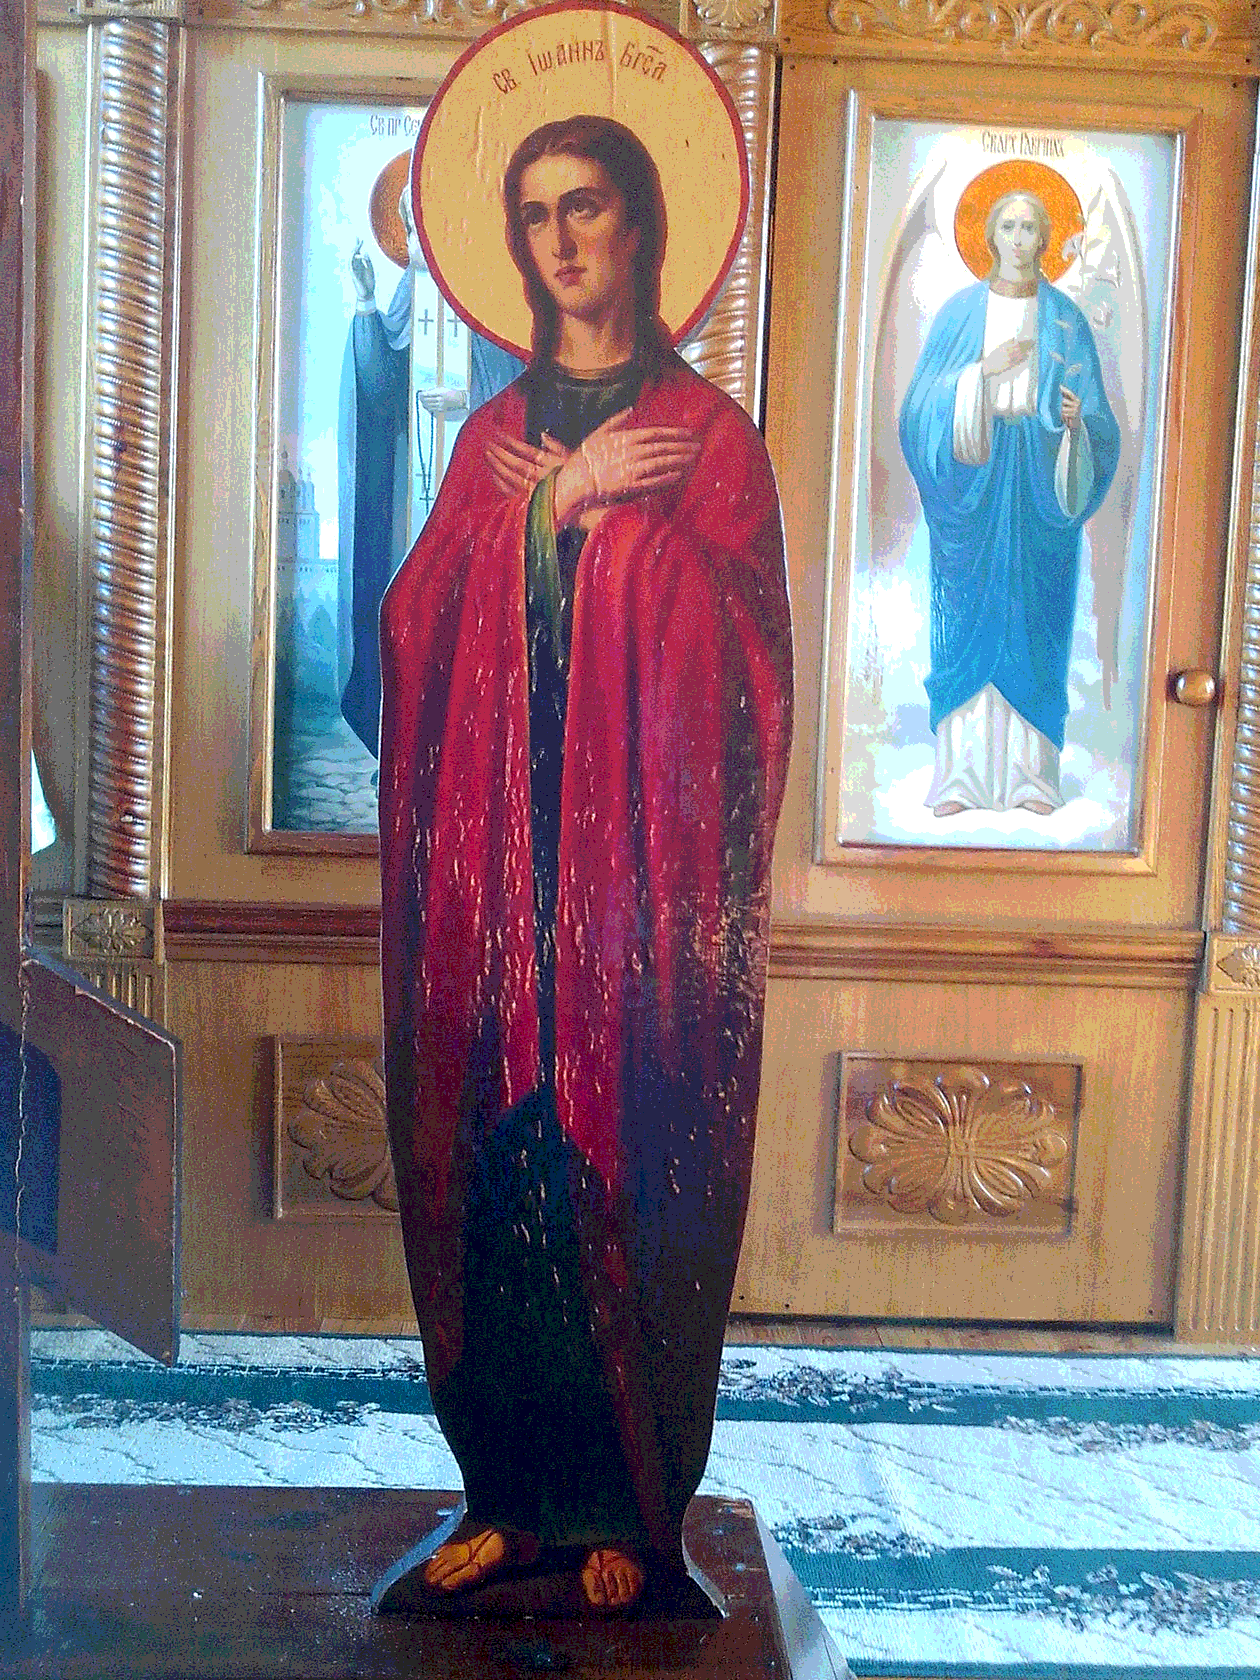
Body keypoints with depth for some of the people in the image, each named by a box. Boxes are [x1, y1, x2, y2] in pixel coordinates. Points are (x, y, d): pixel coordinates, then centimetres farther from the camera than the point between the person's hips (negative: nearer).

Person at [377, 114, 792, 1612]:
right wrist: (562, 498, -8)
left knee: (629, 1165, 0)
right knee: (496, 1160, 5)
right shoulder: (497, 434, 16)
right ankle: (513, 1491, 20)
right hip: (495, 857, 4)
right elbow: (418, 617, 3)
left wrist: (564, 504, -7)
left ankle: (628, 1505, 16)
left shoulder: (709, 432, 4)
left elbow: (731, 639, -9)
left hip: (641, 857, -3)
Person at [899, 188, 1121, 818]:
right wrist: (982, 371, -14)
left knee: (1033, 623, 0)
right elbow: (924, 402, 0)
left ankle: (1029, 771, 6)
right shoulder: (960, 311, 7)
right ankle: (962, 772, 2)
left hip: (1040, 483, 0)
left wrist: (1077, 418, -18)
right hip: (971, 481, 0)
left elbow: (1097, 415, 5)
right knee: (968, 617, -2)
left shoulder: (1065, 317, 8)